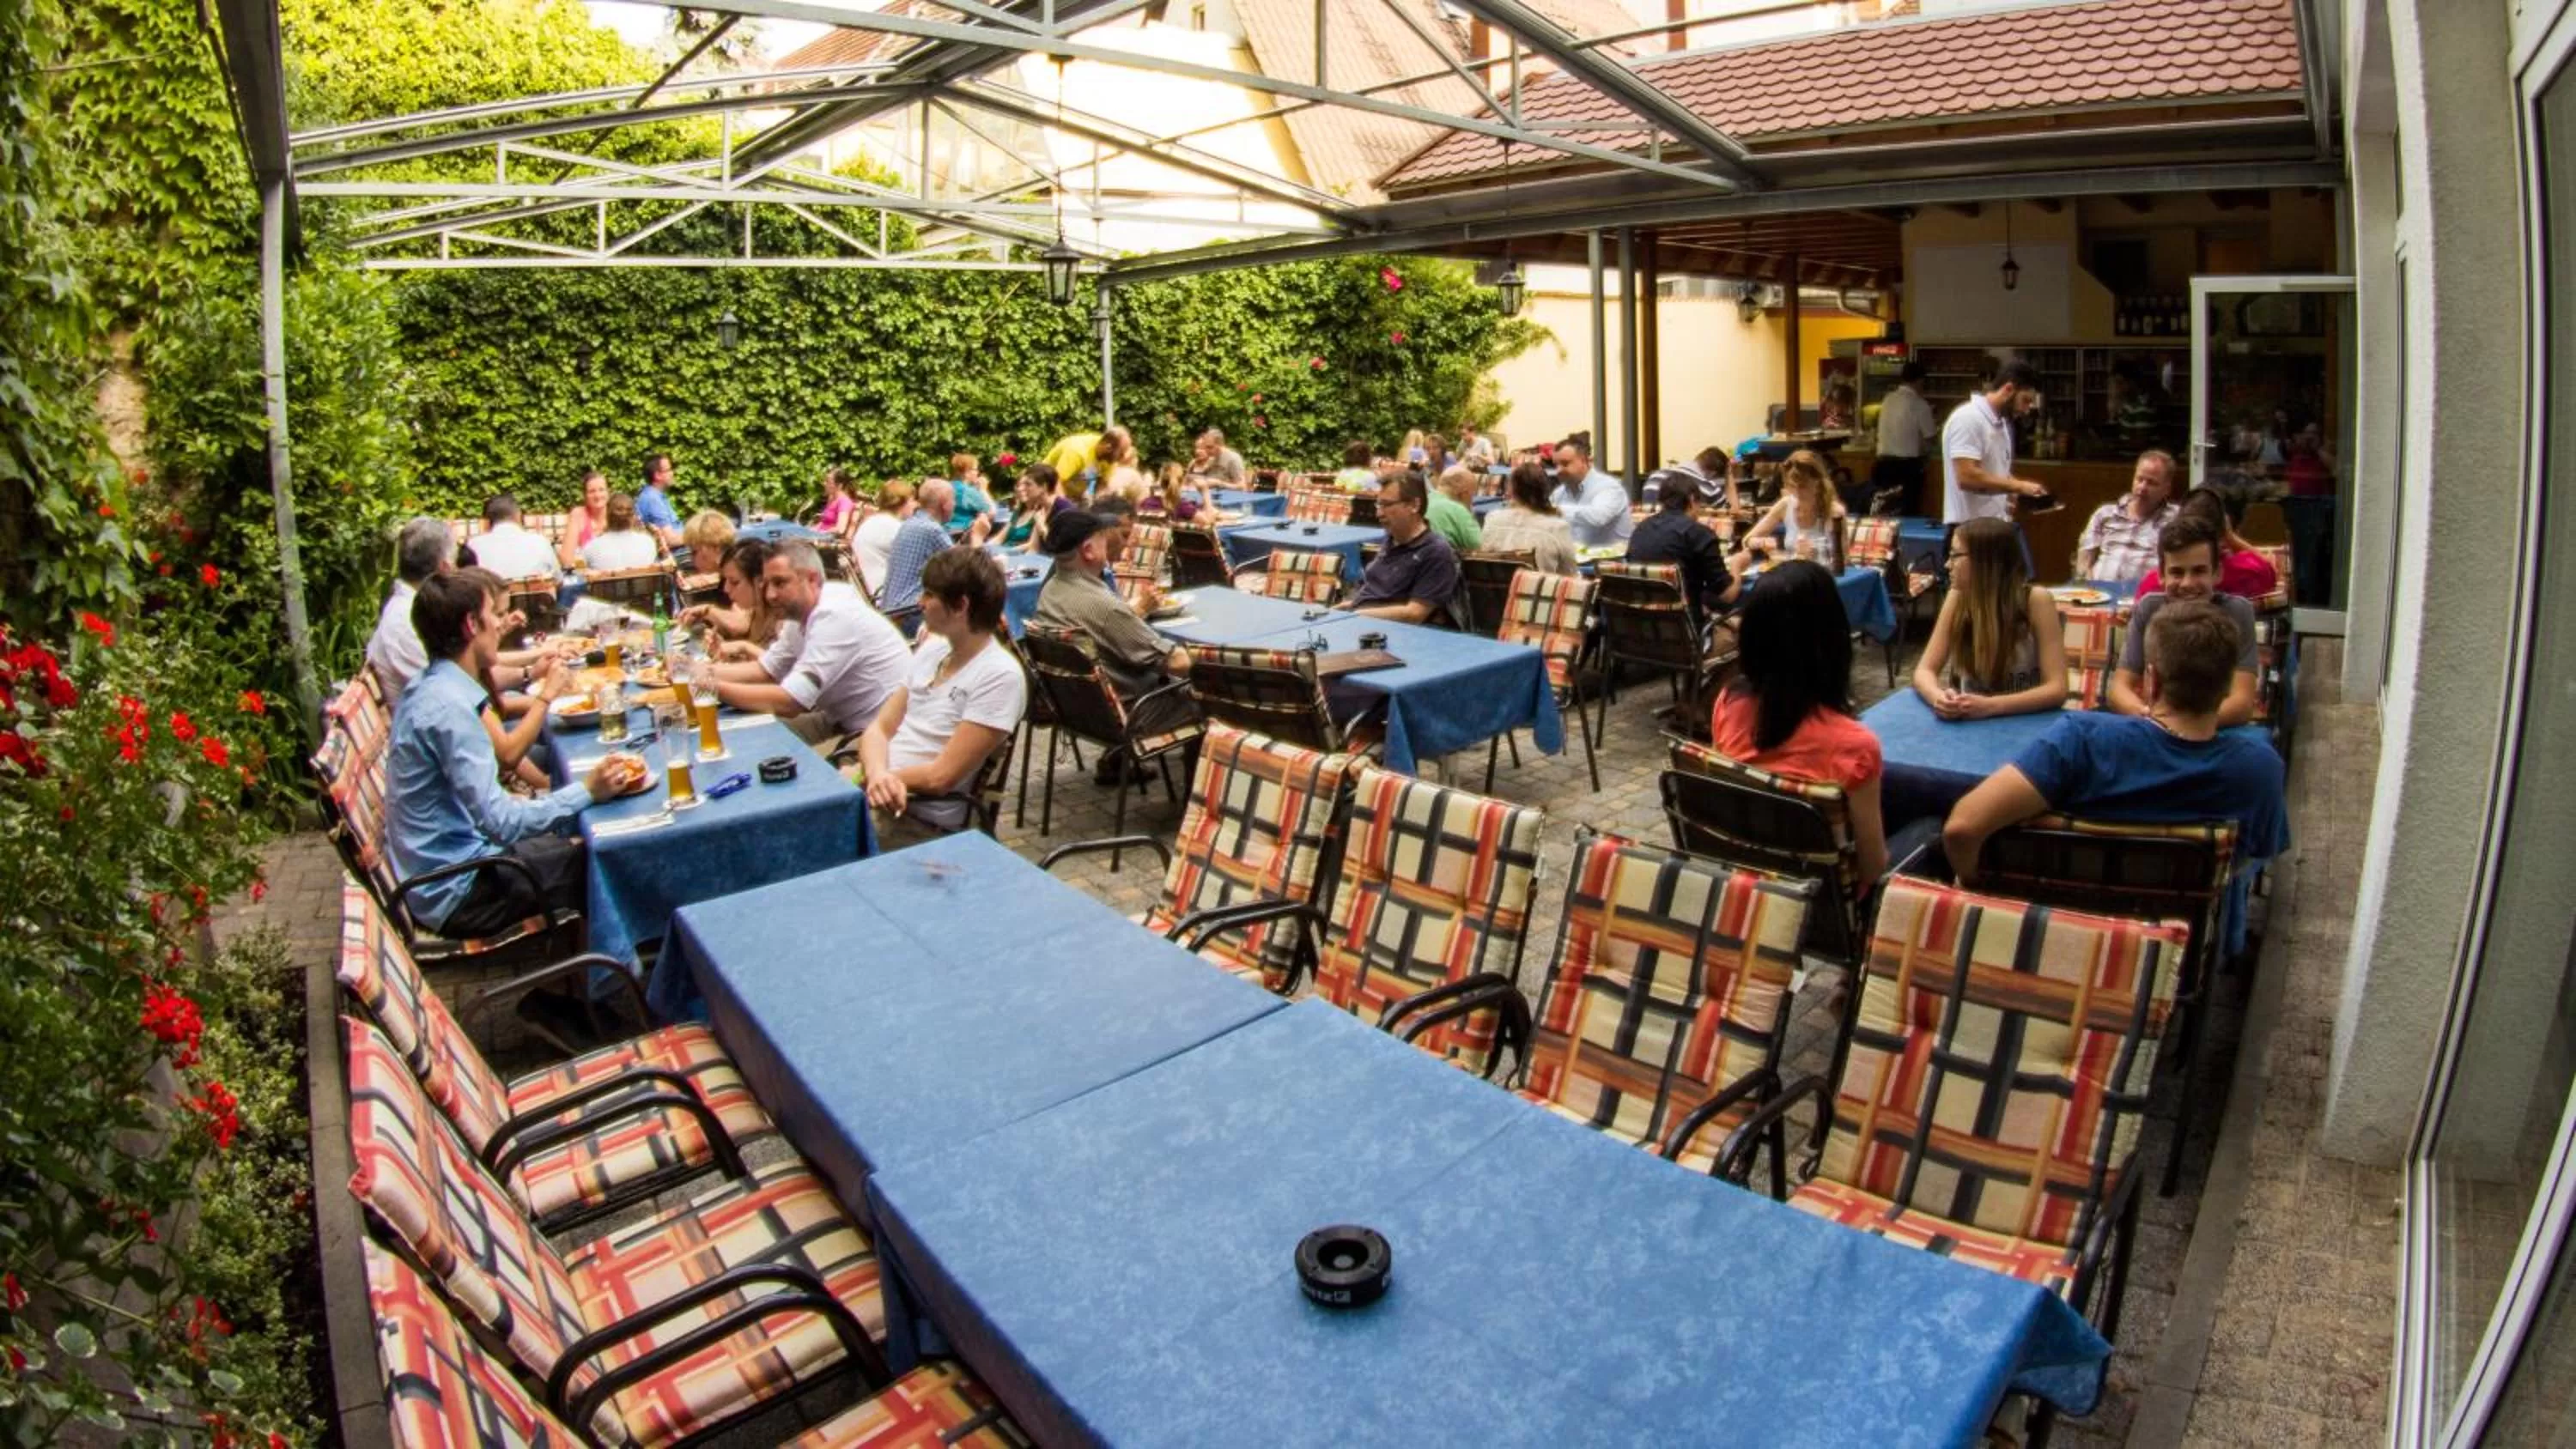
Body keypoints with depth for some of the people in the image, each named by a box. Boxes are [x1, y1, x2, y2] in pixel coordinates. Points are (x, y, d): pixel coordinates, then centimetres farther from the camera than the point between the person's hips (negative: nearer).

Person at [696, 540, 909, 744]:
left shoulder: (834, 616, -25)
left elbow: (788, 702, -27)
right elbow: (765, 669, 13)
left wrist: (714, 687, -21)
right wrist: (707, 671, -2)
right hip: (847, 721, 10)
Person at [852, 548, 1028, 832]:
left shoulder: (1000, 676, -14)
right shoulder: (932, 649, 10)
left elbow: (940, 777, -16)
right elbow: (879, 728, 8)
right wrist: (876, 773, -13)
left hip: (921, 820, -7)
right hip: (870, 792, 7)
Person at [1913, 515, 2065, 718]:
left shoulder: (2035, 600, -13)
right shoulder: (1958, 597, -4)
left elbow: (2057, 689, -17)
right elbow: (1925, 670, -5)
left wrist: (1990, 706, -31)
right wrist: (1938, 697, -27)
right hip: (1970, 721, 2)